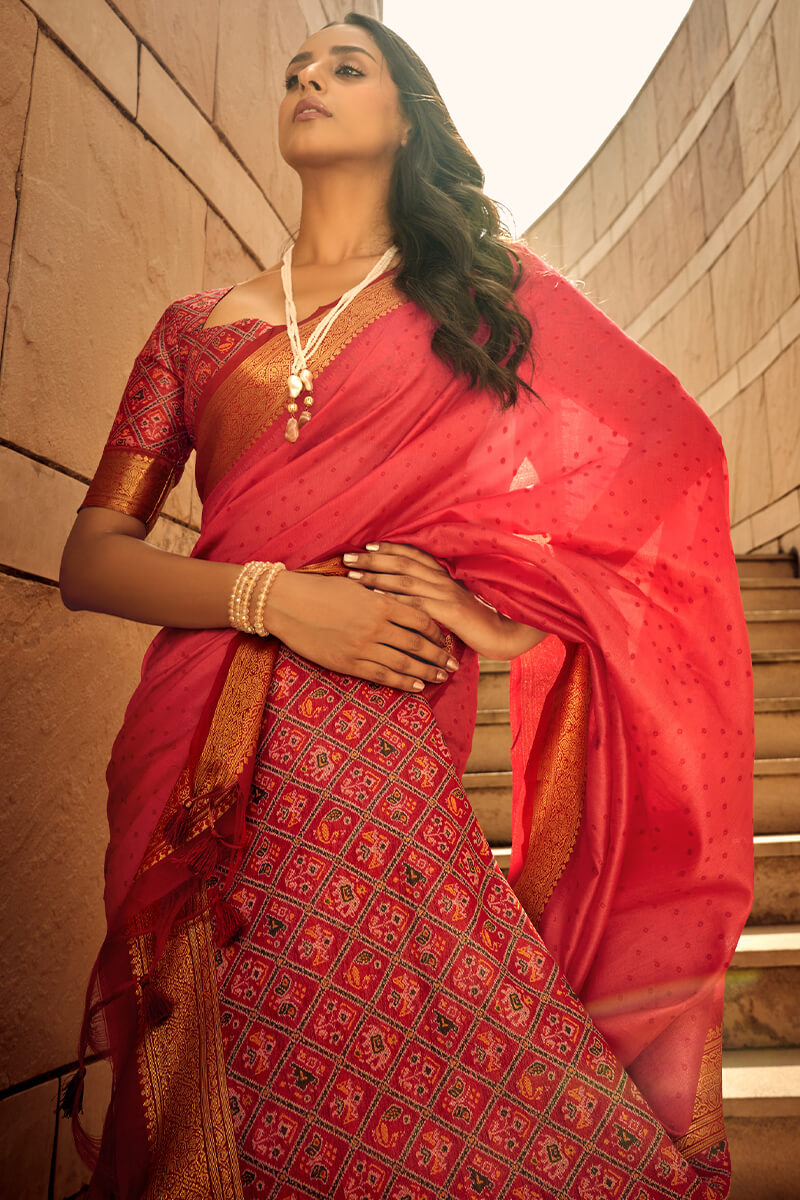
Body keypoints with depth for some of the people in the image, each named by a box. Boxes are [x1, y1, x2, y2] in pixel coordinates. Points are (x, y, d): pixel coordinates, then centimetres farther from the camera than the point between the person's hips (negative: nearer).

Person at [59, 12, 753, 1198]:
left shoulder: (489, 289, 12)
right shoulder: (199, 324, 15)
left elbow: (667, 456, 7)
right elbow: (89, 558, 8)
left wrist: (503, 610, -7)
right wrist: (274, 595, -11)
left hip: (380, 766, -1)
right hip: (202, 775, 2)